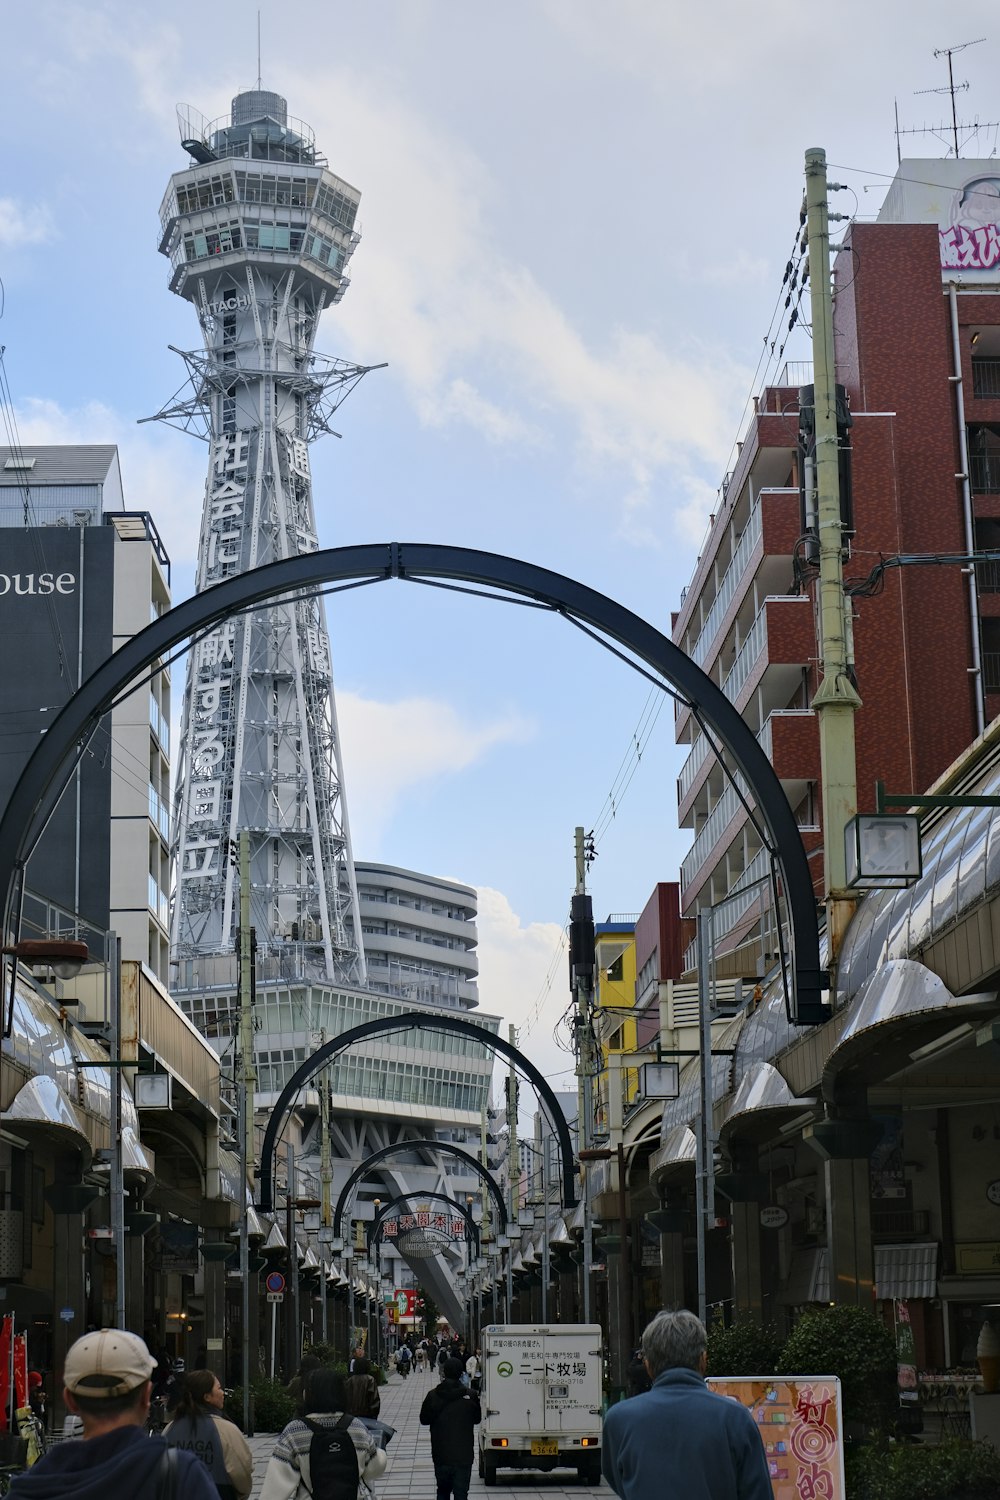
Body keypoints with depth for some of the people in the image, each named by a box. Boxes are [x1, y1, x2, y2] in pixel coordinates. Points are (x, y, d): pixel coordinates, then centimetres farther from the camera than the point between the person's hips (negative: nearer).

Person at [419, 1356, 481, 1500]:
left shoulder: (433, 1396, -8)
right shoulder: (470, 1396, -10)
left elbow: (424, 1420, 4)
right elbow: (477, 1418, 6)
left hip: (441, 1454, 1)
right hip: (463, 1454, -1)